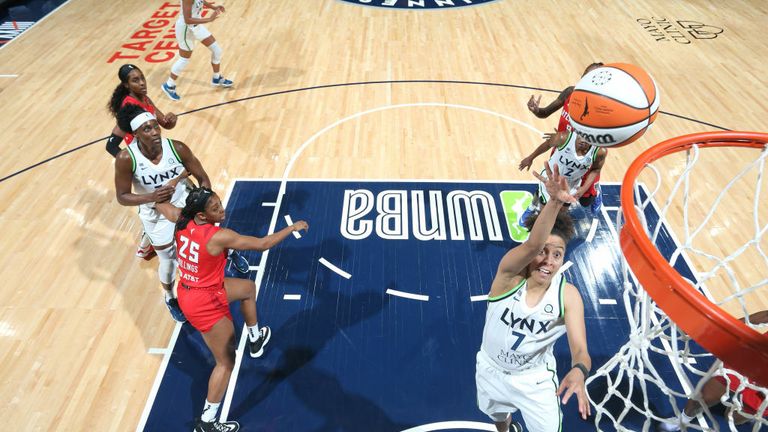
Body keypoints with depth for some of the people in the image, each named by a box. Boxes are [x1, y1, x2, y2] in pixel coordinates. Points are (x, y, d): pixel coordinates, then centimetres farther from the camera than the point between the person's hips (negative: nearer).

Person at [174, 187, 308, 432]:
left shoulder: (183, 223, -8)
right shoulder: (218, 236, -29)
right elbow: (262, 244, -22)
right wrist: (292, 228, -10)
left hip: (190, 290, 9)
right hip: (205, 303, -9)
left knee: (248, 287, 28)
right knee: (226, 363, 7)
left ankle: (255, 340, 47)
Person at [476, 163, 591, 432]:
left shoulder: (568, 295, -23)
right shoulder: (510, 274, -27)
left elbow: (580, 349, -30)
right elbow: (532, 245, -48)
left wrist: (578, 371, -53)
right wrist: (554, 201, -64)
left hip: (535, 380, -1)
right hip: (492, 371, 1)